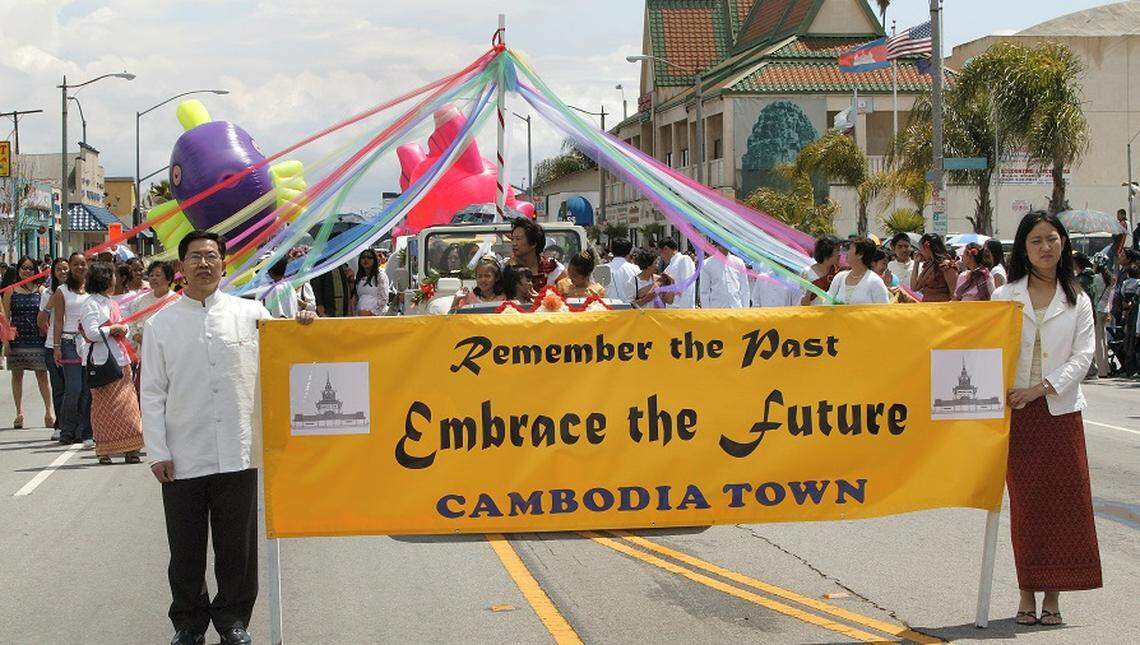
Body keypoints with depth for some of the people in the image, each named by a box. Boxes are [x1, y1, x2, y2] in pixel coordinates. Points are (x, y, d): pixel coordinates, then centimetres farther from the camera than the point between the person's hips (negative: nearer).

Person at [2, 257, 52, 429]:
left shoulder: (41, 290, 6)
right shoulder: (11, 291, 5)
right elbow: (5, 317, 3)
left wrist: (46, 332, -2)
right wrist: (6, 341, -4)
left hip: (38, 339, -1)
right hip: (17, 339, 1)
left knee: (42, 375, -2)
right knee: (17, 376, 5)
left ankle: (49, 412, 1)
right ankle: (19, 413, 11)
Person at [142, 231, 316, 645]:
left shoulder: (251, 313, 4)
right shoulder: (160, 325, 4)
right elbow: (152, 394, 3)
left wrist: (300, 330, -4)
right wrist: (157, 452, -3)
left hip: (238, 455, 0)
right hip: (183, 459, 0)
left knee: (238, 547, 8)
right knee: (186, 549, 8)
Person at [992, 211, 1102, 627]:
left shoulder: (1077, 301, 7)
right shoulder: (1005, 298, 7)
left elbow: (1083, 356, -2)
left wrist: (1042, 387, -14)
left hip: (1060, 410, 0)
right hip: (1016, 412, 0)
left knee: (1065, 499, -2)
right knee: (1024, 502, 1)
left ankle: (1053, 596, 6)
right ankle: (1027, 593, 10)